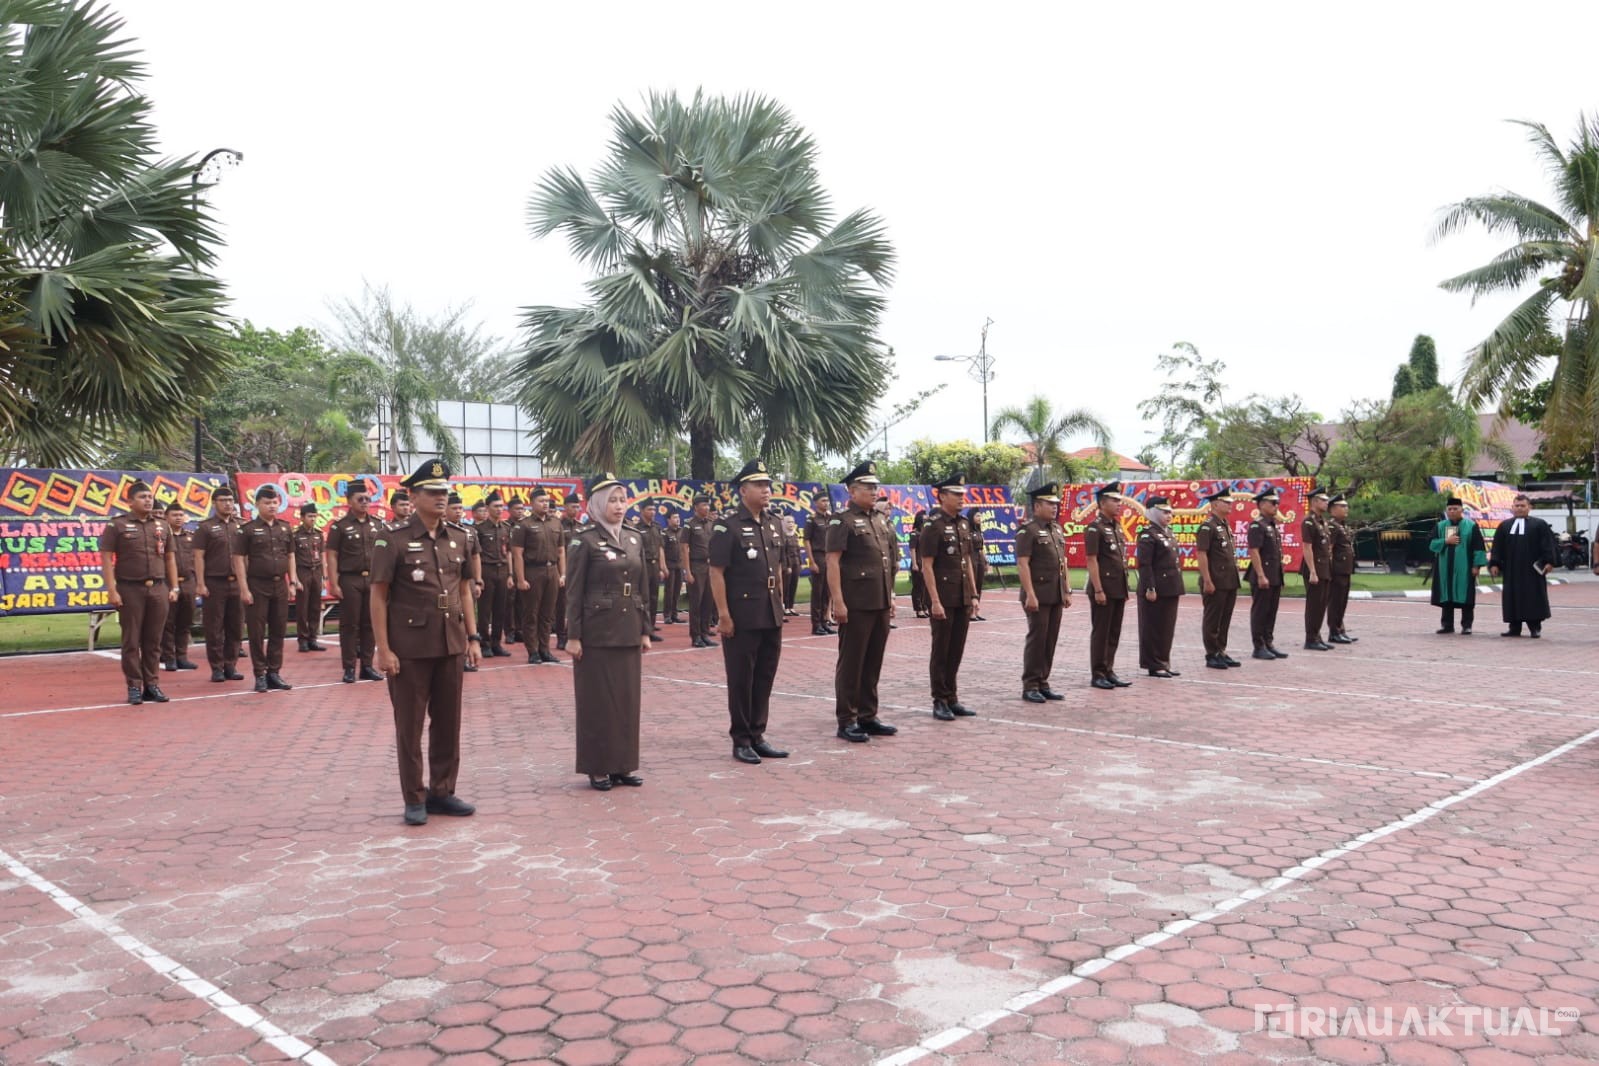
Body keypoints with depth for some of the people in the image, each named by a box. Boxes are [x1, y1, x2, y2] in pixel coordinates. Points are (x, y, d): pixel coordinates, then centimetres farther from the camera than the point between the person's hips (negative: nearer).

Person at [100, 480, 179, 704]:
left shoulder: (162, 525, 12)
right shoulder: (117, 525, -1)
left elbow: (169, 558, 16)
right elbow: (106, 559, -5)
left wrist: (174, 588, 10)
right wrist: (112, 590, -11)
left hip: (158, 589, 4)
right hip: (130, 589, -3)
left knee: (153, 641, 6)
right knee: (131, 641, 1)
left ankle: (151, 684, 14)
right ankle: (134, 686, 7)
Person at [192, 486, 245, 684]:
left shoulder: (240, 526, 11)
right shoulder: (205, 527, 0)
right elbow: (199, 557, -4)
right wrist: (200, 583, -12)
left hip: (237, 583, 4)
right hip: (214, 583, -4)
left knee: (236, 628, 6)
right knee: (214, 629, 1)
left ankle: (231, 665, 14)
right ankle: (216, 668, 7)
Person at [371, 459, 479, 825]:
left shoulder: (458, 538, 7)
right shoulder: (393, 540, -8)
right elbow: (378, 596, -8)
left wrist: (473, 637, 8)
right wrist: (383, 649, -12)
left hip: (451, 645, 5)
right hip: (409, 648, -5)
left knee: (448, 723, 11)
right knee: (410, 726, 5)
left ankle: (442, 791, 24)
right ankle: (414, 799, 16)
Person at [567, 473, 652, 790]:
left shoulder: (634, 538, 10)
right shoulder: (583, 540, -8)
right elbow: (574, 592, -9)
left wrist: (644, 630, 10)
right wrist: (573, 636, -12)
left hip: (628, 631, 6)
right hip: (597, 631, -6)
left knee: (627, 697, 10)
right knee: (597, 699, 2)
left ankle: (623, 765, 20)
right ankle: (598, 768, 12)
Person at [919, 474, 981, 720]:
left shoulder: (963, 524, 12)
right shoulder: (932, 526, -10)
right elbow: (927, 566, -13)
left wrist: (974, 595, 11)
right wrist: (935, 601, -18)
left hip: (963, 598, 7)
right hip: (943, 598, -7)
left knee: (957, 650, 10)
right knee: (941, 651, 1)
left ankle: (952, 699, 19)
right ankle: (940, 702, 8)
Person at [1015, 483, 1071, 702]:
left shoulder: (1057, 530, 16)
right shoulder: (1028, 531, -9)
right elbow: (1022, 564, -14)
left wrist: (1067, 591, 14)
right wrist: (1030, 595, -20)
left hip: (1056, 595, 7)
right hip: (1038, 595, -7)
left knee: (1050, 641, 9)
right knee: (1036, 640, -4)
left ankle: (1043, 683, 17)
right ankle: (1030, 686, 3)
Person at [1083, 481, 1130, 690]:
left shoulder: (1116, 526, 14)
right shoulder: (1095, 528, -11)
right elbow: (1092, 561, -15)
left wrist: (1125, 588, 16)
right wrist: (1098, 590, -19)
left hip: (1119, 590, 8)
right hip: (1104, 590, -8)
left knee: (1114, 633, 11)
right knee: (1100, 633, -1)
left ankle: (1109, 671, 19)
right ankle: (1098, 675, 6)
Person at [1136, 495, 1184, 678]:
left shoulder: (1168, 532, 16)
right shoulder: (1148, 535, -12)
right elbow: (1145, 564, -16)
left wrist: (1179, 587, 16)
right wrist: (1150, 588, -20)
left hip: (1171, 589, 9)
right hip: (1157, 590, -9)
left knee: (1168, 627, 13)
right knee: (1153, 628, 0)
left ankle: (1164, 662, 21)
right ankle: (1153, 665, 7)